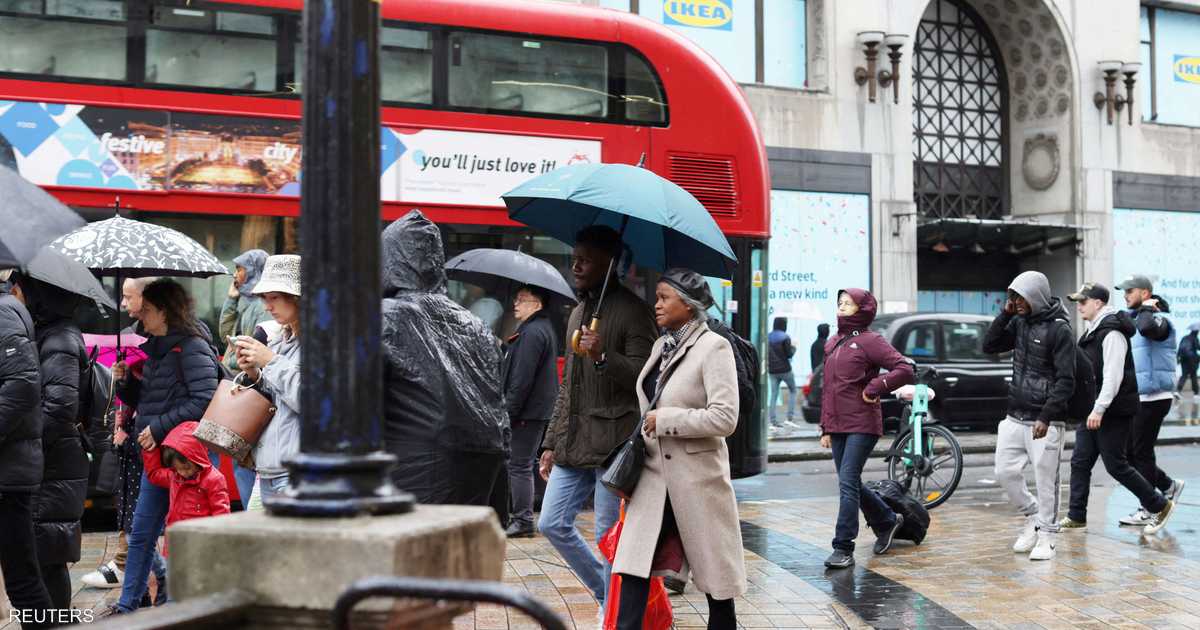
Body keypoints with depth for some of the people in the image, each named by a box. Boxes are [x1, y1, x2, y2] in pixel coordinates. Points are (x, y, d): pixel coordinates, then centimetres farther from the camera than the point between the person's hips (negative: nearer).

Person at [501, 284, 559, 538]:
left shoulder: (532, 333, -16)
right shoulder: (543, 328, 18)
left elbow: (522, 379, -21)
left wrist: (508, 411, -19)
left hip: (528, 410, -11)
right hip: (540, 409, 11)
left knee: (519, 466, -6)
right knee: (525, 464, 16)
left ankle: (522, 521, -3)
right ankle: (522, 517, 23)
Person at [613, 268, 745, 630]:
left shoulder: (713, 347, -11)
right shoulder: (661, 346, 11)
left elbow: (725, 418, -20)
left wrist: (664, 420, -15)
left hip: (696, 476, -6)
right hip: (654, 474, 6)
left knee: (713, 568, 7)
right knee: (634, 565, -2)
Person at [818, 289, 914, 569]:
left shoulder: (870, 341, -6)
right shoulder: (832, 344, 16)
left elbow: (905, 370, -14)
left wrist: (873, 388, -14)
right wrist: (825, 428, 16)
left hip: (862, 425, -8)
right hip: (837, 427, 8)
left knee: (848, 483, -11)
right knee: (851, 484, 14)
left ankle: (843, 548, -7)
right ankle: (887, 521, 35)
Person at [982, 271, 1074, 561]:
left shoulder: (1059, 330, -11)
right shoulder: (1019, 323, 9)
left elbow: (1066, 381, -14)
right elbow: (989, 346, 8)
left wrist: (1046, 417, -21)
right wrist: (1005, 314, -3)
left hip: (1045, 421, -7)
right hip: (1015, 417, 7)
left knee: (1046, 481, -1)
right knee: (1005, 472, 7)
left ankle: (1046, 537, 10)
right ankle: (1032, 516, 27)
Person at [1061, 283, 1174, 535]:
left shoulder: (1112, 332, -16)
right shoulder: (1093, 331, 15)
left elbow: (1113, 375, -23)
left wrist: (1099, 409, -25)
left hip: (1114, 412, -9)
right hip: (1094, 410, 9)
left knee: (1115, 465, -3)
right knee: (1080, 461, 6)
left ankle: (1160, 506, 12)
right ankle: (1076, 517, 11)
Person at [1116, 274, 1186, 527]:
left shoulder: (1159, 319, -13)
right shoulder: (1131, 320, 15)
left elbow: (1147, 327, -37)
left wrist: (1147, 308, -20)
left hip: (1153, 399, -9)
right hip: (1136, 398, 9)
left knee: (1142, 452, -4)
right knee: (1128, 452, 10)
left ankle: (1148, 510, 4)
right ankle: (1169, 486, 26)